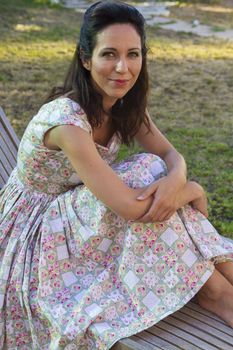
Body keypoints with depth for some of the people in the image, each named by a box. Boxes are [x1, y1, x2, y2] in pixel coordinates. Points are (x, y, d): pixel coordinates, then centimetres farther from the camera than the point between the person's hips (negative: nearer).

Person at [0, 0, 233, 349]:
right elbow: (130, 206, -37)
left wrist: (176, 180, -31)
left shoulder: (125, 103, -6)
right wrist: (193, 190, -21)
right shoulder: (66, 118, -32)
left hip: (77, 213, 7)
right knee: (147, 174, -25)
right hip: (36, 237, -7)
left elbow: (171, 155, -6)